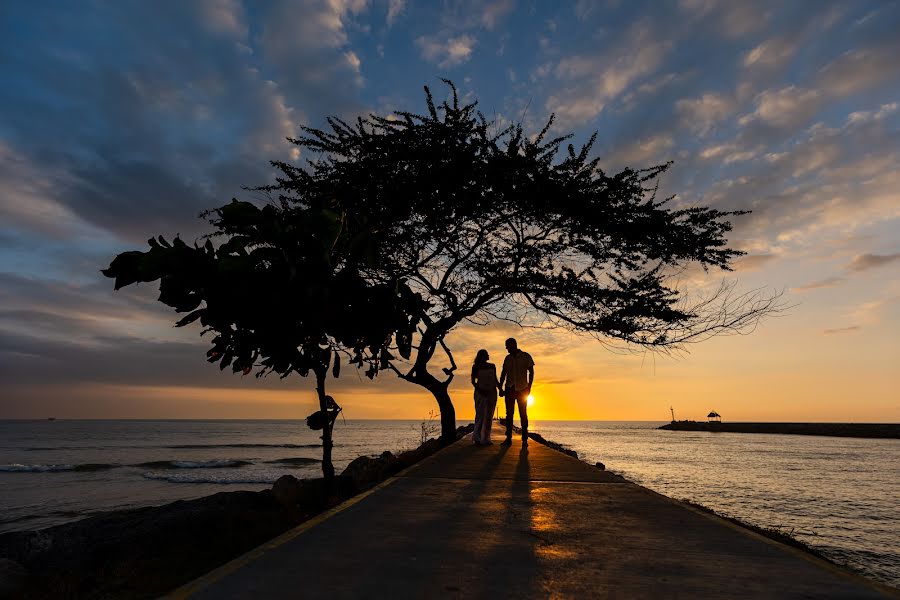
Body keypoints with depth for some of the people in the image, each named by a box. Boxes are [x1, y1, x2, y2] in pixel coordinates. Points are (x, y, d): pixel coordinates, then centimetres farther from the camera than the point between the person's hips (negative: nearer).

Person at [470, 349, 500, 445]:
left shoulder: (492, 366, 14)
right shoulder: (476, 367, 3)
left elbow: (495, 380, 18)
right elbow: (473, 381, 0)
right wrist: (480, 390, -15)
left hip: (492, 392, 4)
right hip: (481, 393, -4)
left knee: (489, 416, 2)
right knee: (480, 414, -11)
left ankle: (486, 439, 6)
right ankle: (477, 438, -9)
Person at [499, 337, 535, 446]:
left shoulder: (525, 356, 1)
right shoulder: (507, 358, 12)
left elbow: (531, 372, 0)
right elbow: (503, 373, 13)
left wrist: (529, 387, -8)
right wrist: (500, 387, 5)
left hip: (522, 389, -3)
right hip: (509, 389, 4)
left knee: (523, 414, -3)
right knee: (509, 414, 2)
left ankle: (524, 439, 0)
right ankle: (508, 438, 6)